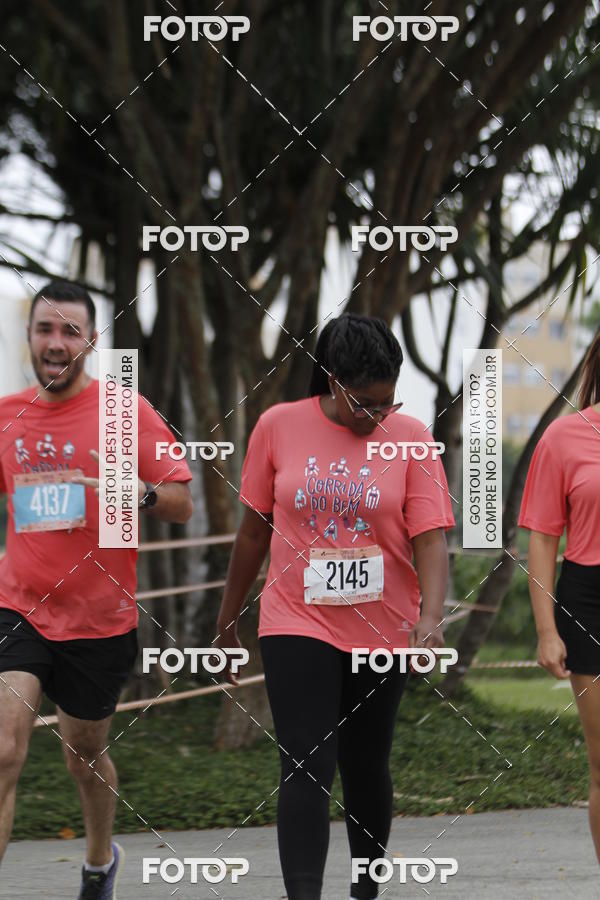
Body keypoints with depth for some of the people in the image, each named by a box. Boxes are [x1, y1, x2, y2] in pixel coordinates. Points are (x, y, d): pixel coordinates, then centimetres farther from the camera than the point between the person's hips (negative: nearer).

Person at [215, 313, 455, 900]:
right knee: (306, 771, -12)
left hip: (382, 630, 1)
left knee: (365, 767, 15)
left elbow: (430, 538, -10)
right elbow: (254, 531, 7)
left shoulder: (410, 438, -4)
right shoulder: (278, 427, -3)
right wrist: (227, 620, 13)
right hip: (298, 627, -1)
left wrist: (430, 618, -27)